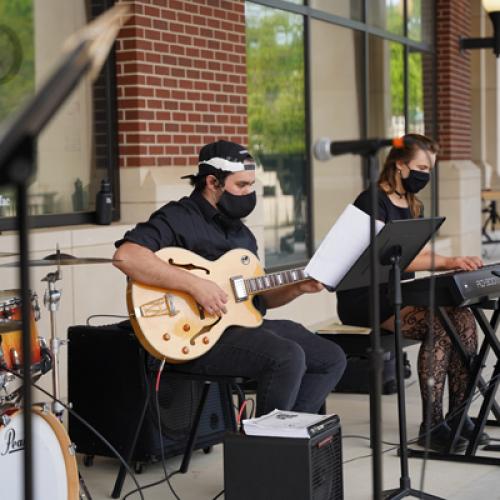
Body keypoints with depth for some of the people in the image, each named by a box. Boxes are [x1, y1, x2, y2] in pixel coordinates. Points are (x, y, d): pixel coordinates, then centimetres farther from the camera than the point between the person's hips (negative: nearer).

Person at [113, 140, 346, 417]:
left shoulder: (240, 231, 20)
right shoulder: (178, 218, -9)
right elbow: (125, 255, -27)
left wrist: (297, 288, 6)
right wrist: (194, 284, -29)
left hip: (248, 323, 9)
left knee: (332, 359, 4)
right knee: (289, 357, -28)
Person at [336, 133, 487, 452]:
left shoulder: (413, 207, 17)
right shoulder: (372, 202, -12)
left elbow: (422, 255, 14)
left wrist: (456, 262, -5)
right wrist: (446, 262, -27)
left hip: (399, 295, 8)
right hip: (366, 299, -8)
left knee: (463, 316, -16)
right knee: (438, 322, -28)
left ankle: (458, 415, -12)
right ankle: (432, 424, -23)